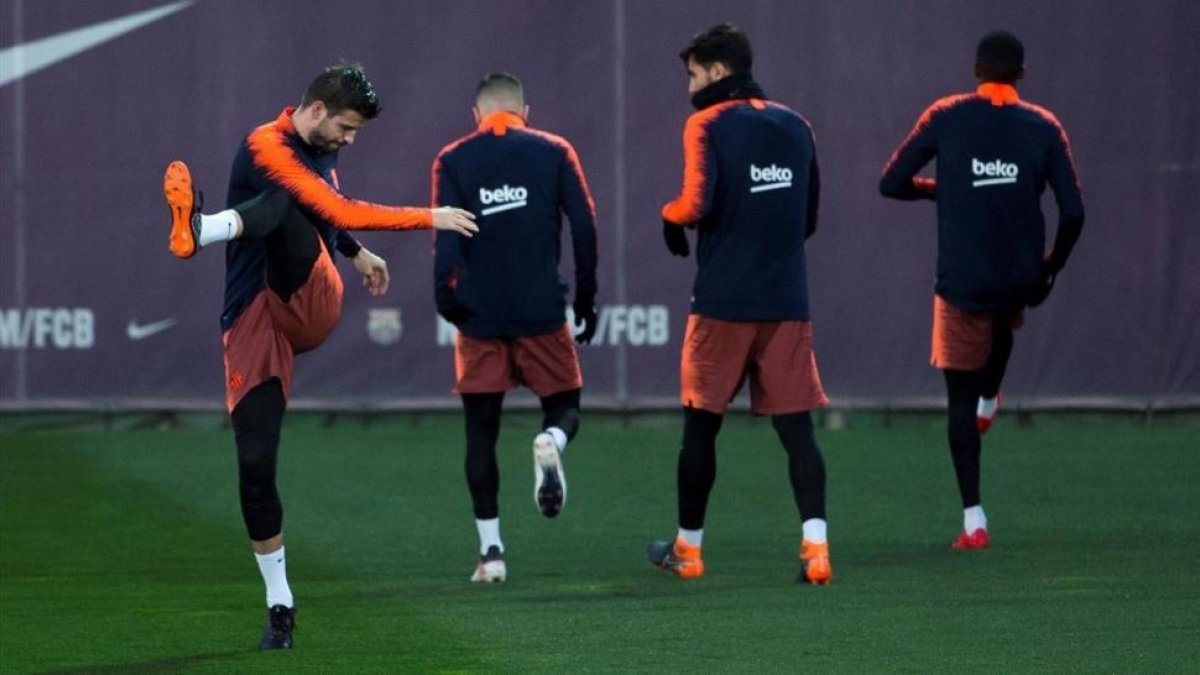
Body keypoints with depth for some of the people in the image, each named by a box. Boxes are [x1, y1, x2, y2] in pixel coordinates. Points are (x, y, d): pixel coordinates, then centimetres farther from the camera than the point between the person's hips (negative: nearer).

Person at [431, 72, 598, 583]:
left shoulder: (454, 161, 5)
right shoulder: (554, 153, 6)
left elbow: (447, 234, -8)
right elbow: (584, 226, 2)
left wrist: (445, 292, -11)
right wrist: (585, 297, 9)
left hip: (479, 313, 0)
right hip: (542, 310, 0)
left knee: (481, 432, 7)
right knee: (565, 406, 14)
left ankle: (491, 551, 3)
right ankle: (551, 444, -23)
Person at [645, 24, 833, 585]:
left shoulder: (708, 124, -6)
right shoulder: (795, 126, 11)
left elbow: (698, 201, -19)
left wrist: (669, 218, 1)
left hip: (723, 301, -4)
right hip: (787, 301, 4)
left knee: (701, 424, 10)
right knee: (796, 425, 0)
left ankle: (688, 548, 20)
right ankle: (815, 545, -15)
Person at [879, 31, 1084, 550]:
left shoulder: (945, 118, -2)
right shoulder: (1044, 128, -1)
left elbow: (891, 184, 0)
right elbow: (1073, 214, -4)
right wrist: (1050, 271, 12)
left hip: (962, 283, -2)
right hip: (1021, 282, 2)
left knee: (960, 398, 5)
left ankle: (974, 521, -1)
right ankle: (989, 400, 39)